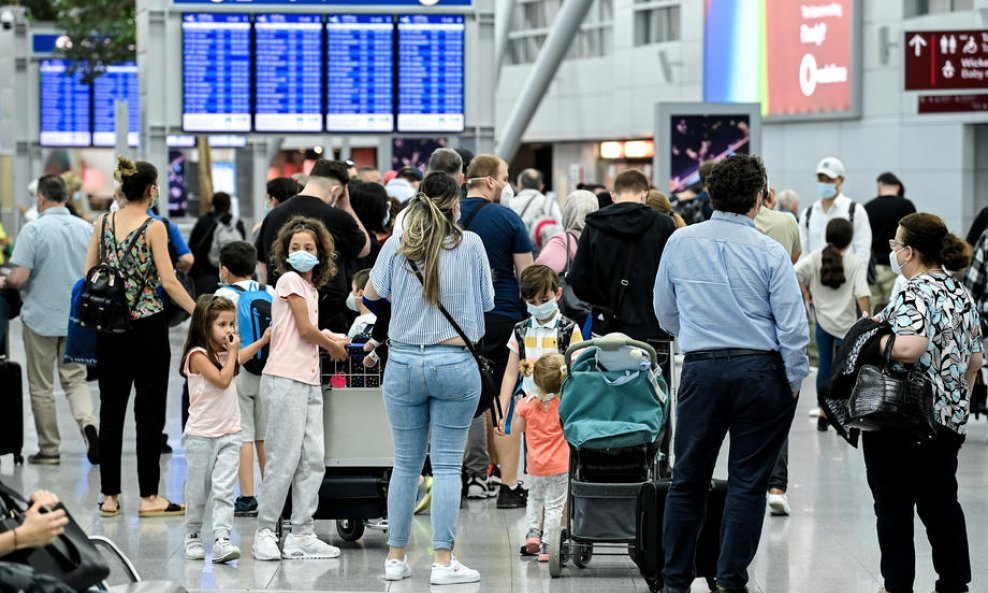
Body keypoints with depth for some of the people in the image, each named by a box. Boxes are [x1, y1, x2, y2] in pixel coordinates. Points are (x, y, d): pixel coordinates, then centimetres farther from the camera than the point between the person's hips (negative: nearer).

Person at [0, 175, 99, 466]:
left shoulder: (33, 230, -13)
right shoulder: (87, 229, 1)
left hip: (41, 318, -4)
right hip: (78, 319, 4)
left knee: (41, 387, 8)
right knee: (75, 379, 13)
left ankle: (49, 450, 13)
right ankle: (88, 422, -14)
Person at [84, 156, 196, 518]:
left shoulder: (103, 224, 4)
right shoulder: (154, 227, -10)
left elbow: (87, 275, 6)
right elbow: (169, 281, -14)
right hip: (148, 325, -5)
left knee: (111, 407, 9)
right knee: (149, 409, 1)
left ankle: (110, 496, 11)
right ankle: (149, 497, 3)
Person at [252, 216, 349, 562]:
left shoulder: (311, 288, 20)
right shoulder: (290, 280, -4)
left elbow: (309, 334, 16)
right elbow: (305, 329, -8)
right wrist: (334, 347, 7)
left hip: (309, 381, 8)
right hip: (286, 379, -8)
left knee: (313, 458, 5)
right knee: (284, 459, -7)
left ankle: (301, 536, 8)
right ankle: (265, 533, 0)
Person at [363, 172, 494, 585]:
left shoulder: (396, 246, 0)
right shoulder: (470, 244, -4)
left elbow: (372, 292, 15)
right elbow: (487, 301, 5)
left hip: (404, 362, 2)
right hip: (455, 364, -2)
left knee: (406, 464, 10)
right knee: (447, 464, 1)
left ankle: (396, 558, 16)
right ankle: (443, 561, -1)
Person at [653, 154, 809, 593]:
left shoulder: (680, 243, 2)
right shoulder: (770, 253, -8)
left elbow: (665, 314, 14)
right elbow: (792, 326, -9)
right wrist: (794, 383, 3)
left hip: (701, 371, 3)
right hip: (759, 372, -2)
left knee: (688, 478, 11)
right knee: (748, 482, 4)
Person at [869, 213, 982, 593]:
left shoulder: (916, 295, -17)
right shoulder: (961, 294, 9)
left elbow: (909, 348, -33)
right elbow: (975, 360, 15)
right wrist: (959, 402, 25)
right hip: (949, 420, 8)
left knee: (894, 505, 2)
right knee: (941, 504, 16)